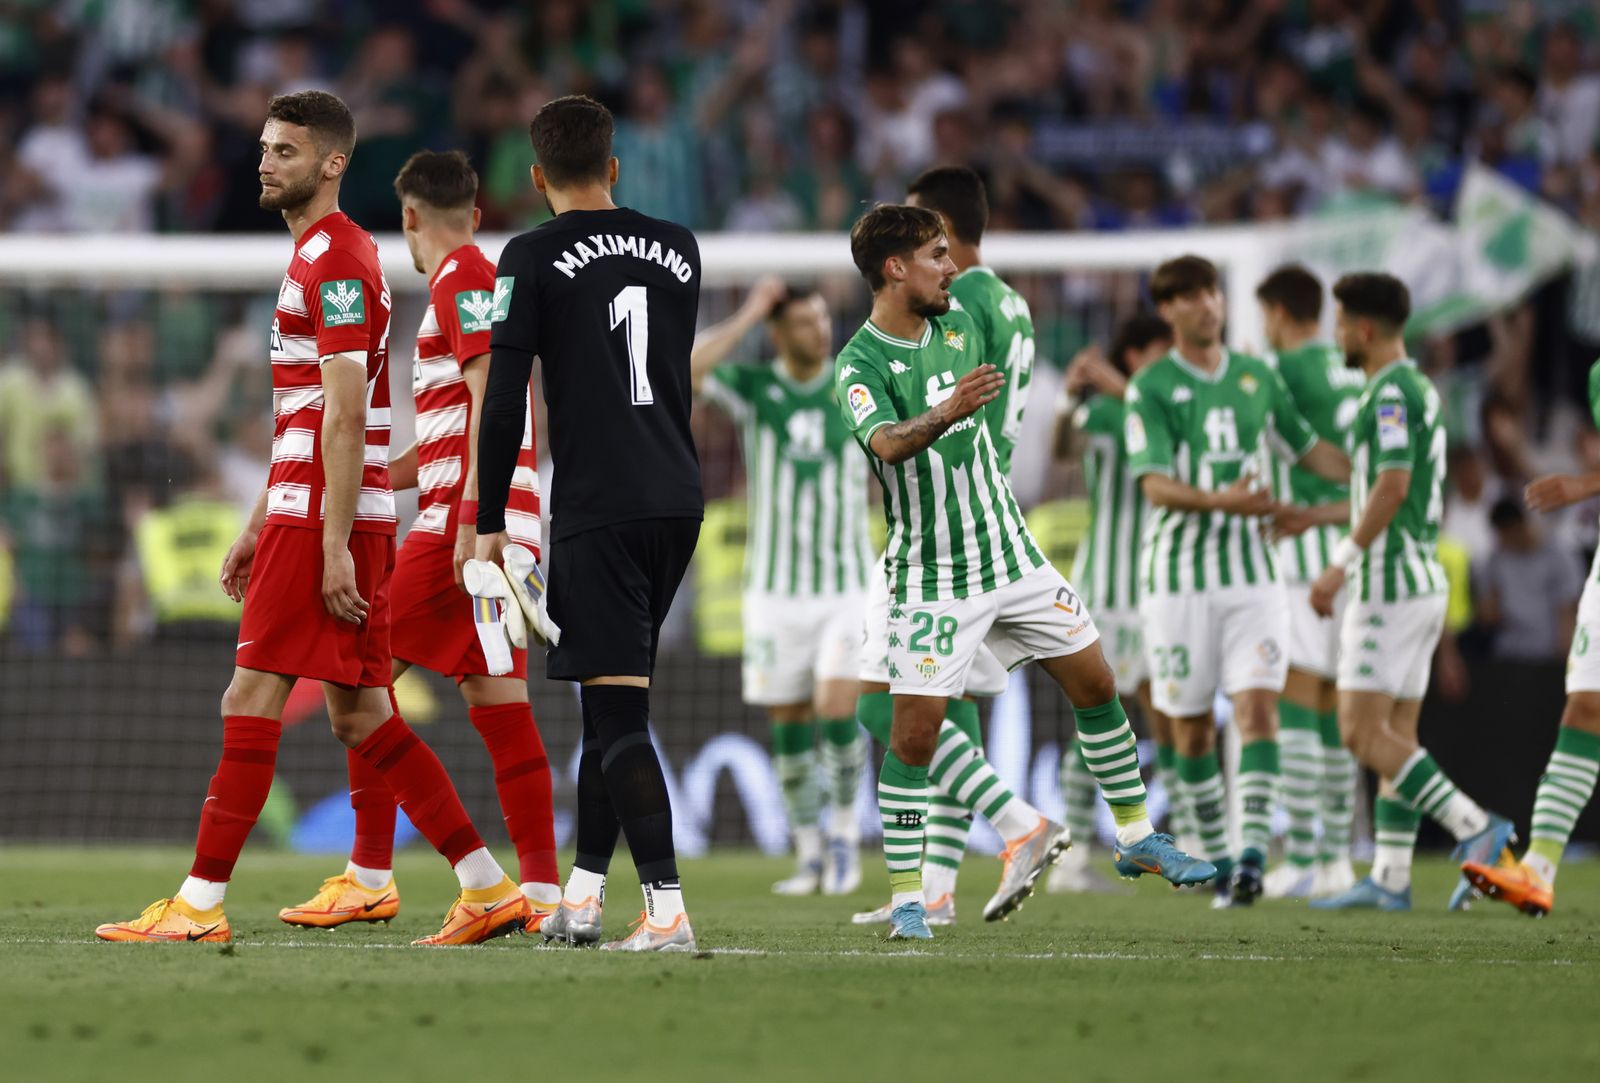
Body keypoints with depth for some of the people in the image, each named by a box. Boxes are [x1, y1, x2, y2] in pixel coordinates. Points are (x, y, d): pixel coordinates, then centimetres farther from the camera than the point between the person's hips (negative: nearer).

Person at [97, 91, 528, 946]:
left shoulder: (334, 261, -12)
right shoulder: (319, 255, 21)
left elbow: (344, 416, -18)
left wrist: (334, 544, -22)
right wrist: (258, 527, 25)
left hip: (326, 518, -10)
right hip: (307, 512, 10)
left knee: (251, 700, -8)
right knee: (361, 715, 9)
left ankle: (199, 906, -7)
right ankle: (488, 890, 8)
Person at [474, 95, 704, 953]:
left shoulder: (534, 257, -4)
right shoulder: (678, 248, 12)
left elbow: (505, 399, -8)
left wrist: (489, 522, -2)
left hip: (597, 511, -6)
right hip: (679, 499, 6)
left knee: (618, 711, -8)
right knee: (616, 699, 17)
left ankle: (667, 912, -18)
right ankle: (582, 894, 21)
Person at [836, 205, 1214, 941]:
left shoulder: (959, 326, 5)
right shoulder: (859, 366, -18)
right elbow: (886, 441, -38)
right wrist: (944, 415, -53)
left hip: (1010, 556, 7)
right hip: (931, 577, -7)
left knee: (1096, 686, 10)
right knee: (914, 734, -10)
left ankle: (1137, 839, 25)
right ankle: (905, 899, 0)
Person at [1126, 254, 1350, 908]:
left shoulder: (1258, 377, 10)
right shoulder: (1151, 388, -4)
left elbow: (1309, 449, 22)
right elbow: (1155, 485, -15)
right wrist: (1219, 500, -32)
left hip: (1252, 572, 2)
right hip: (1179, 576, -2)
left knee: (1258, 708, -14)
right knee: (1192, 730, 4)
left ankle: (1252, 855, -23)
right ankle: (1217, 863, 18)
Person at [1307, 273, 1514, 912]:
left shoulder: (1391, 391, -13)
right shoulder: (1422, 391, 18)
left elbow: (1392, 485, -24)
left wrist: (1341, 563, -24)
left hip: (1390, 582, -10)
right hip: (1424, 580, 10)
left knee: (1362, 734, -11)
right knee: (1395, 736, 7)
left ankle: (1474, 828, -17)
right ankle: (1390, 879, 5)